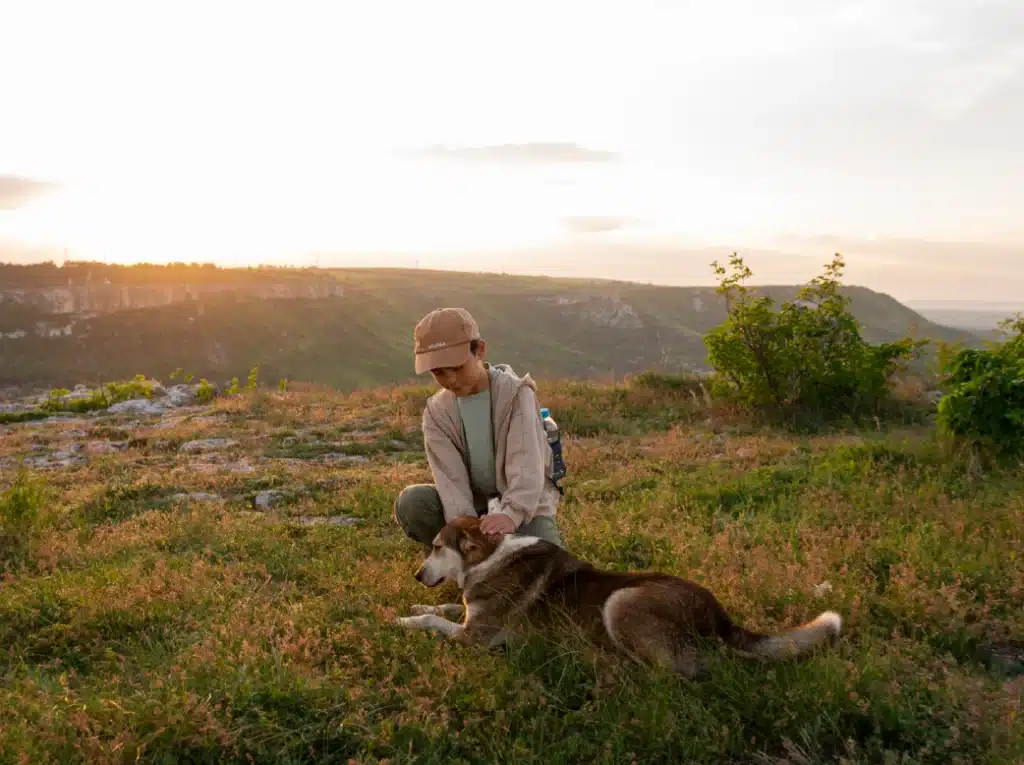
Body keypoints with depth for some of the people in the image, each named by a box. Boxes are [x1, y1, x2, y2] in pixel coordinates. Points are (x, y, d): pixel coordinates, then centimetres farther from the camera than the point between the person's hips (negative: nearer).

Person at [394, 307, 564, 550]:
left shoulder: (516, 393, -14)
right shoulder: (436, 411, -5)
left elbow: (527, 465, -27)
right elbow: (450, 477, -17)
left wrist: (511, 514, -46)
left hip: (524, 506, -2)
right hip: (472, 505, 3)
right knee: (410, 502, -24)